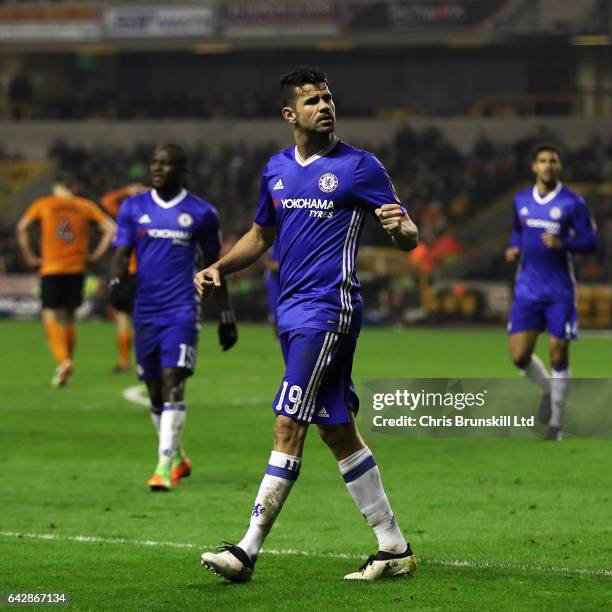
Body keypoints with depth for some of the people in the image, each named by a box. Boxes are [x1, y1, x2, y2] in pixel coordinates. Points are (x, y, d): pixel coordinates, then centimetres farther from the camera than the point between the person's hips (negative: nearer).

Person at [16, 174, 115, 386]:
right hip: (77, 268, 3)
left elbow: (22, 227, -7)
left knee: (50, 314, -3)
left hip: (50, 268, -3)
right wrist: (95, 255, 5)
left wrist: (29, 257, -1)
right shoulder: (85, 206, 8)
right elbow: (110, 228, 1)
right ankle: (66, 364, 19)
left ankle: (63, 360, -23)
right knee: (69, 316, 15)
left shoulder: (43, 204, 4)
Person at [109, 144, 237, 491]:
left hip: (182, 310, -3)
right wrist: (116, 281, -21)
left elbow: (214, 265, 11)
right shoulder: (134, 208, 8)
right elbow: (122, 254, 2)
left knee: (172, 382, -17)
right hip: (146, 310, 3)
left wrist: (227, 316, 12)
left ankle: (165, 466, -20)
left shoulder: (201, 213, 3)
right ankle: (178, 458, 29)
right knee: (155, 392, 9)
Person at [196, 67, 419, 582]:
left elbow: (409, 237, -4)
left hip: (329, 307, -7)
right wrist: (219, 268, 10)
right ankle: (394, 547, 16)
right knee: (338, 430, 9)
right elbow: (261, 235, 27)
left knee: (289, 425, -12)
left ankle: (248, 551, -12)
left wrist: (400, 226, -27)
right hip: (292, 308, 7)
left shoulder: (358, 166, -4)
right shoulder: (277, 169, 14)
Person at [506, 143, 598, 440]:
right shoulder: (521, 200, 7)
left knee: (558, 356, -1)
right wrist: (514, 248, 3)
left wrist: (562, 244, -23)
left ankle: (556, 422, 13)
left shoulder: (572, 202, -6)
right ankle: (547, 389, 28)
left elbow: (590, 241, -6)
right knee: (519, 355, -4)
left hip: (559, 291, -3)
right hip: (527, 289, 3)